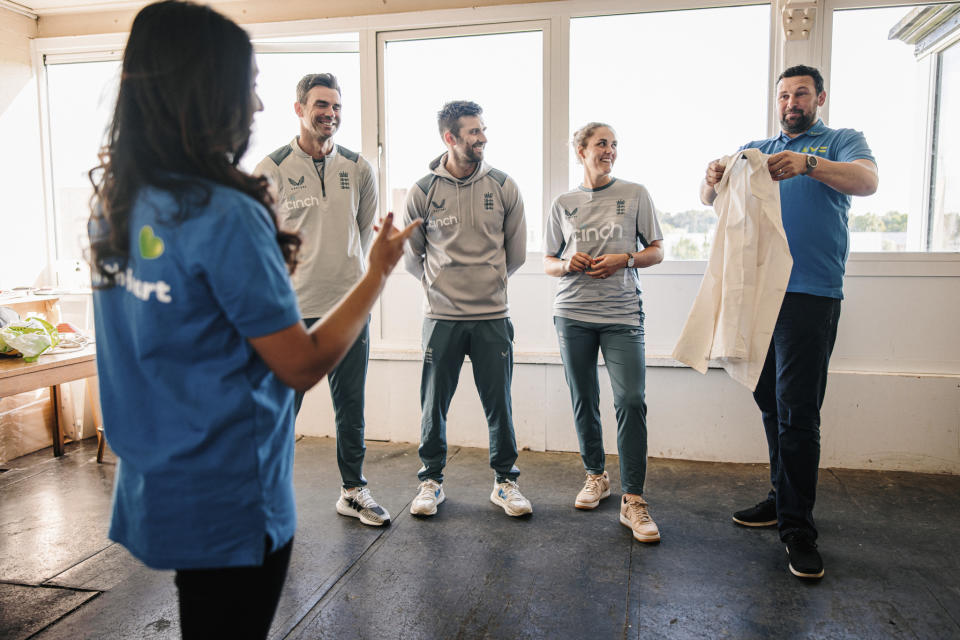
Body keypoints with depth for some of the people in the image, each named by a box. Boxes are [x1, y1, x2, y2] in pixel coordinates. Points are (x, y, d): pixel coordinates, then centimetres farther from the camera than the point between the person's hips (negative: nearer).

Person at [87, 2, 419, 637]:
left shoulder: (115, 203, 2)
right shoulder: (226, 215, -24)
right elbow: (302, 366, -19)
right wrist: (379, 273, -9)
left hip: (150, 487, 8)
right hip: (226, 504, -8)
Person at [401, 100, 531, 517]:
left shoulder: (504, 187, 2)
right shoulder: (422, 192, -1)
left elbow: (516, 252, 11)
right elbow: (410, 254, 12)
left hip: (492, 316, 1)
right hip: (441, 317, 0)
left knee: (499, 405, 7)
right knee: (434, 404, 8)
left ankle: (505, 481, 24)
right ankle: (431, 480, 26)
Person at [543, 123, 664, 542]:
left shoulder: (635, 194, 7)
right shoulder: (563, 204, 11)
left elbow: (657, 251, 8)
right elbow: (547, 262, 15)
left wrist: (624, 259, -11)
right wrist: (567, 264, -8)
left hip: (622, 314, -2)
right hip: (573, 313, 2)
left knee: (631, 401, -12)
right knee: (583, 401, 9)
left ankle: (633, 499, -4)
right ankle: (596, 476, 29)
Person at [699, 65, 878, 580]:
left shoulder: (842, 142, 9)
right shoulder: (754, 150, 20)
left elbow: (867, 181, -12)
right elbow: (710, 199, 9)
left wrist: (808, 164, -30)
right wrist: (713, 179, -15)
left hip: (810, 294, -4)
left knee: (797, 411, -7)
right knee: (770, 402, 11)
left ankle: (797, 527, 2)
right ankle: (783, 497, 26)